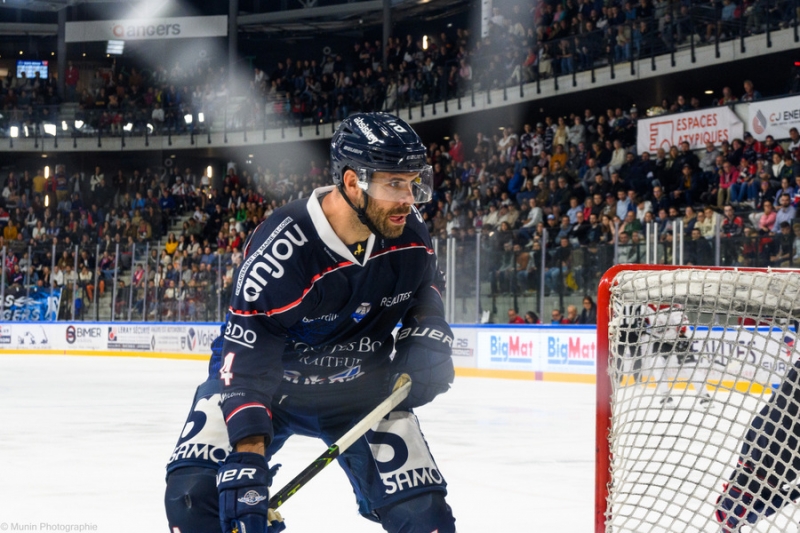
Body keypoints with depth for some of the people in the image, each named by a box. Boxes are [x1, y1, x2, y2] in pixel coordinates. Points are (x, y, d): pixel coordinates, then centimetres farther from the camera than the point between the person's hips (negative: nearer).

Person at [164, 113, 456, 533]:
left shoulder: (410, 235, -14)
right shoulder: (282, 249, -31)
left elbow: (425, 291, 11)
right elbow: (245, 360, -33)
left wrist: (427, 341, -9)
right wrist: (247, 461, -40)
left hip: (359, 385, 4)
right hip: (269, 377, -3)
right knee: (196, 491, -22)